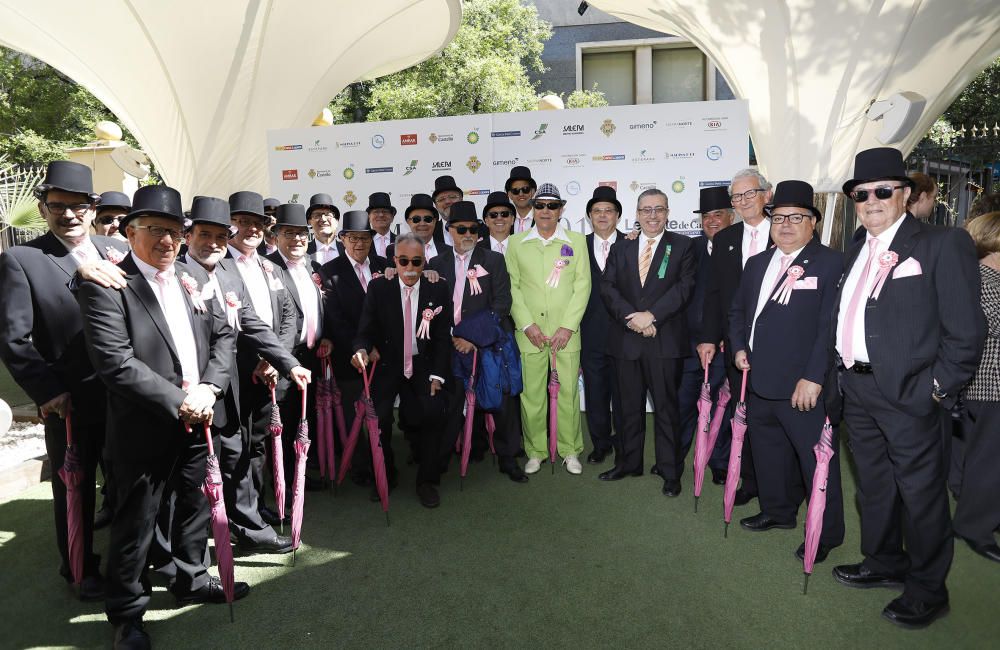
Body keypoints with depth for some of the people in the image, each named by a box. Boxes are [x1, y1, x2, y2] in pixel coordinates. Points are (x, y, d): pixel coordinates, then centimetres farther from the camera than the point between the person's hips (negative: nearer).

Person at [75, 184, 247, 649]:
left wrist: (209, 388, -9)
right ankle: (125, 611, 29)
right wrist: (177, 402, -20)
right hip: (145, 428, -6)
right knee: (135, 522, 9)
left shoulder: (195, 276, 7)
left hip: (199, 420, 6)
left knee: (196, 505, 20)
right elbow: (116, 364, -21)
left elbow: (224, 335, 6)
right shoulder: (105, 286, -13)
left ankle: (191, 579, 42)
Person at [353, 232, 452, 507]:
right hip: (386, 364, 0)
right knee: (379, 414, -23)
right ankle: (385, 475, 6)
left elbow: (443, 337, 0)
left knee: (434, 411, -23)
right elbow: (366, 330, -3)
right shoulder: (378, 288, -4)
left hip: (423, 365, 1)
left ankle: (427, 480, 0)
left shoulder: (438, 289, -2)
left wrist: (436, 376, -9)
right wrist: (362, 349, -27)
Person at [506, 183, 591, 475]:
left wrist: (568, 326, -7)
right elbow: (512, 287, 3)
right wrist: (527, 325, -7)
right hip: (529, 332, 0)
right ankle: (535, 451, 18)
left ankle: (570, 450, 18)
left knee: (569, 391, 2)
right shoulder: (516, 243, 7)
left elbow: (582, 286, 1)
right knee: (531, 393, 2)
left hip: (566, 332, 0)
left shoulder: (576, 241, 6)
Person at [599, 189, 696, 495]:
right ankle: (628, 462, 26)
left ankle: (670, 470, 15)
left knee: (666, 406, 3)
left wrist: (651, 315, -17)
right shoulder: (621, 248, 13)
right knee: (630, 406, 13)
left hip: (665, 340, -3)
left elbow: (684, 286, -8)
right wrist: (630, 317, -13)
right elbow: (608, 287, 3)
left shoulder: (682, 246, 4)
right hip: (626, 339, 3)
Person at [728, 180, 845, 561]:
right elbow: (738, 311, 21)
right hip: (759, 382, 7)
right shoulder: (757, 264, 14)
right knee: (767, 454, 19)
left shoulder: (831, 264, -8)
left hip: (803, 387, -7)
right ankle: (778, 511, 39)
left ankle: (827, 533, 21)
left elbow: (830, 326, -15)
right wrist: (739, 347, 4)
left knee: (817, 461, 4)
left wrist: (813, 377, -19)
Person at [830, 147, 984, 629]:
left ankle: (927, 590, 25)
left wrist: (937, 388, -13)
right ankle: (884, 563, 40)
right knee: (873, 485, 20)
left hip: (907, 392, -6)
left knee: (919, 493, 6)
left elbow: (966, 331, -11)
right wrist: (842, 373, 7)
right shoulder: (858, 248, 12)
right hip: (858, 390, 7)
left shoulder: (943, 244, -8)